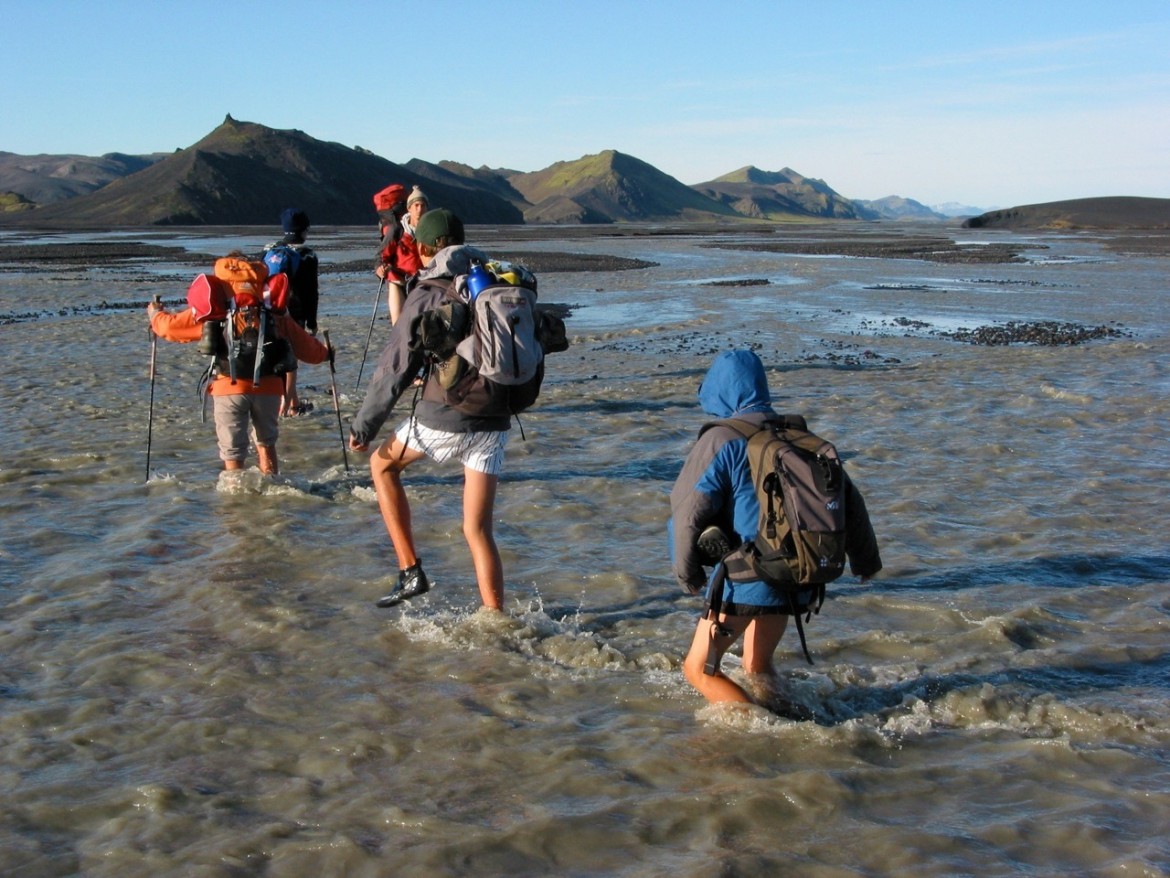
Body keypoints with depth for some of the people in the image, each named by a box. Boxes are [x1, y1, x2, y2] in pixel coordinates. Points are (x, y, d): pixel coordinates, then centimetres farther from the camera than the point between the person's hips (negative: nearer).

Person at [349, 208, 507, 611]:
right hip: (494, 423, 5)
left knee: (382, 463, 23)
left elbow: (394, 370, -6)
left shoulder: (427, 295, -8)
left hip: (443, 419, -4)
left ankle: (410, 571, 17)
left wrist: (363, 427, 3)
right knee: (478, 530, 8)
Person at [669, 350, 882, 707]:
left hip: (744, 578, -7)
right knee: (758, 666, 24)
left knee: (698, 669, 4)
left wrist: (688, 574, 1)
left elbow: (689, 513, -14)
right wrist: (865, 558, 29)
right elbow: (848, 498, 15)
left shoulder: (722, 440, -11)